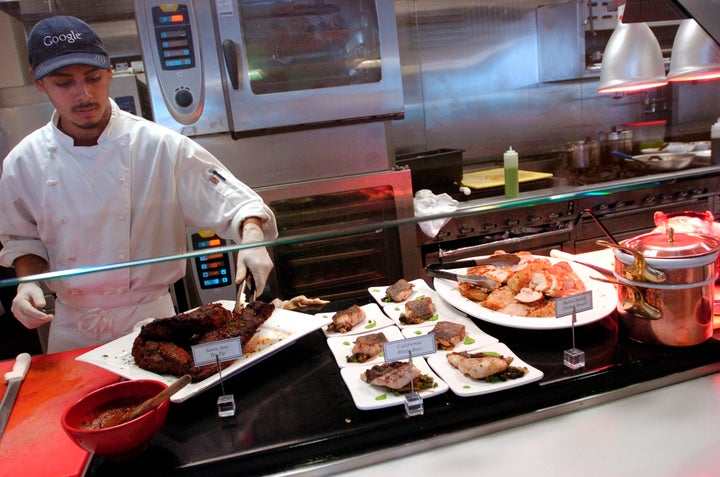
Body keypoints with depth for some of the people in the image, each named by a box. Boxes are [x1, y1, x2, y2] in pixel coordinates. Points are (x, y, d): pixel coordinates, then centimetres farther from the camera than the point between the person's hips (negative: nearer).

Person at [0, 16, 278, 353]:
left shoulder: (161, 147, -15)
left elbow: (235, 202, -15)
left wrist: (252, 239, -34)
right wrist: (28, 280, -9)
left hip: (149, 318, -2)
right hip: (71, 328, 3)